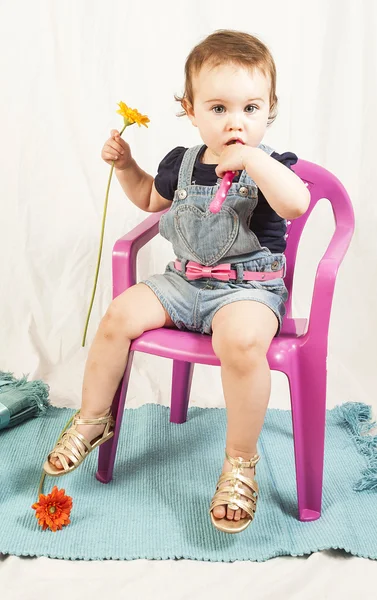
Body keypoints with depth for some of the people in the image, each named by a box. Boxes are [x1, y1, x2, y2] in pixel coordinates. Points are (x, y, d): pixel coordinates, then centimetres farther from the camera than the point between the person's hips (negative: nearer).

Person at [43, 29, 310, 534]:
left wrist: (253, 159, -35)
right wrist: (125, 165, 13)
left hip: (248, 287, -5)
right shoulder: (181, 162, 6)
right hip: (184, 280, 5)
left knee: (240, 340, -35)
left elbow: (297, 204, -31)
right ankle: (93, 419, 11)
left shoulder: (270, 166, -8)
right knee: (120, 314, -10)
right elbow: (151, 198, 28)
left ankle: (241, 462, -15)